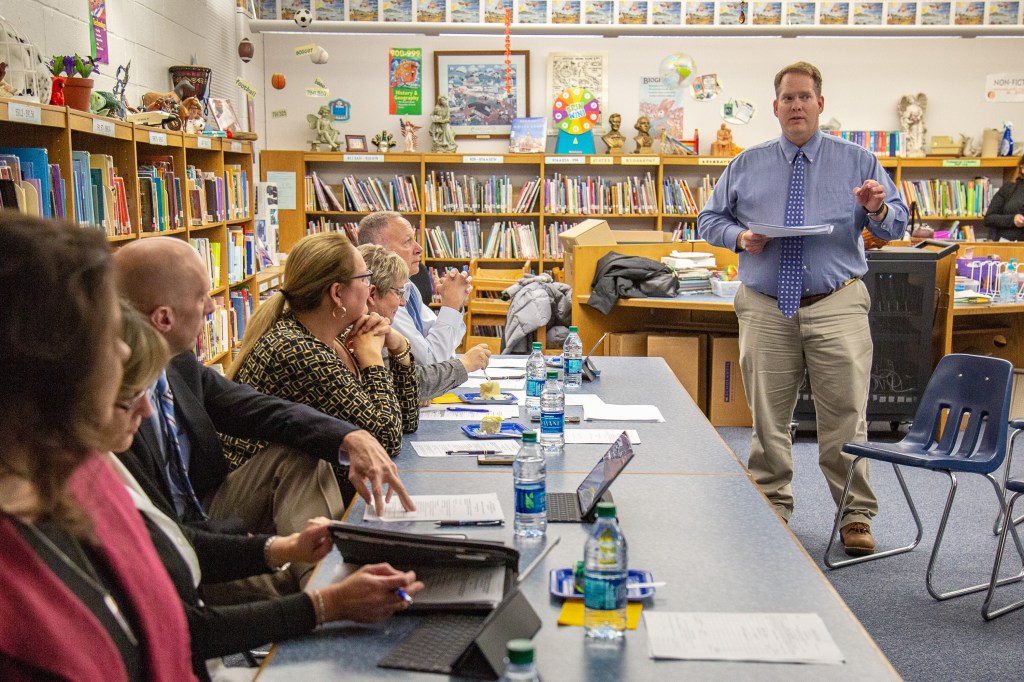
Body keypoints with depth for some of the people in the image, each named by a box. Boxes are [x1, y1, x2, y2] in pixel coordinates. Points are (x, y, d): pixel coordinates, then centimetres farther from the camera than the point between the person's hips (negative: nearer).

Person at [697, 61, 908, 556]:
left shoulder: (857, 162, 8)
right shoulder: (747, 165, 11)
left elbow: (897, 225, 5)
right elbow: (708, 220, 13)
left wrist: (877, 209, -18)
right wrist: (740, 236, -7)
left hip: (837, 307, -1)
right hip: (766, 309, 2)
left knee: (846, 417, 0)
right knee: (768, 419, 8)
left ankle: (856, 516, 13)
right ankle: (771, 511, 22)